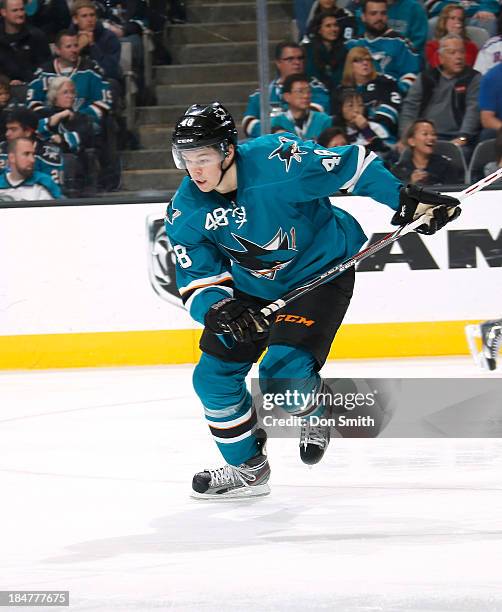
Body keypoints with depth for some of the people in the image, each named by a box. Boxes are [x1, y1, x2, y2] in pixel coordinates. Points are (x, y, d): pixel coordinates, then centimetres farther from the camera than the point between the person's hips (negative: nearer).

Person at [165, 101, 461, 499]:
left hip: (320, 274, -6)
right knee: (213, 377, 0)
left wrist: (405, 199, -18)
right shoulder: (185, 212, -14)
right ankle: (247, 467, 22)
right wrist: (214, 309, -30)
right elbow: (197, 279, -9)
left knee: (282, 378, -22)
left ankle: (318, 408, 16)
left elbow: (350, 165, -18)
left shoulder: (277, 162, -30)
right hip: (254, 287, 6)